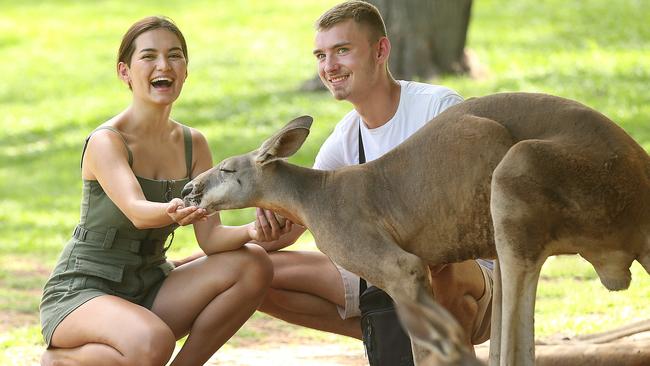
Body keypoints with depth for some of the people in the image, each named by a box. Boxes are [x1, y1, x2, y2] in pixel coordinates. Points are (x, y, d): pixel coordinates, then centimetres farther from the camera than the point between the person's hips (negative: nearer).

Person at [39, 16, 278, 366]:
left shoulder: (193, 144, 5)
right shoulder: (105, 141, -15)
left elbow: (210, 237, -4)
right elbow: (136, 212, -34)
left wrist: (252, 231, -27)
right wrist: (172, 213, -57)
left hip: (147, 293, 6)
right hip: (80, 293, -6)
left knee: (253, 265, -14)